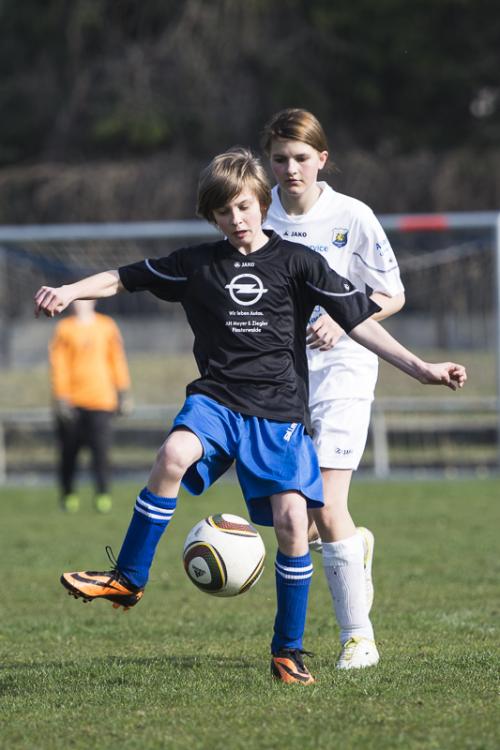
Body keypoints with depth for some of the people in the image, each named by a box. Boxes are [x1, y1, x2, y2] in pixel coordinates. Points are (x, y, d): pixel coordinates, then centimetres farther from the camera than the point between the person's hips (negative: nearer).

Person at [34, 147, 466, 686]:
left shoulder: (297, 262, 4)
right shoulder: (196, 264, 9)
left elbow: (359, 321, 3)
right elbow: (123, 279, 15)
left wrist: (420, 368, -4)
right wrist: (68, 292, -1)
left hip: (280, 412, -1)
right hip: (216, 398, 1)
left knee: (292, 521, -11)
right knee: (174, 455, -31)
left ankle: (288, 651, 5)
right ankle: (128, 580, -18)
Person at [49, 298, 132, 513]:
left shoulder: (107, 327, 8)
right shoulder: (64, 329, 3)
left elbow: (117, 360, 13)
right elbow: (58, 364, -1)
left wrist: (123, 393, 9)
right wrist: (61, 398, -8)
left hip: (101, 400, 0)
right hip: (72, 402, 0)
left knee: (101, 450, -11)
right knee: (69, 452, 5)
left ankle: (102, 496, -10)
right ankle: (68, 495, 18)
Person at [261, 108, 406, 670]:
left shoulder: (351, 217, -7)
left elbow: (393, 296, 0)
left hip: (340, 370, -4)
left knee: (326, 512, -15)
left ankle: (358, 636, -2)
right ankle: (354, 546, 39)